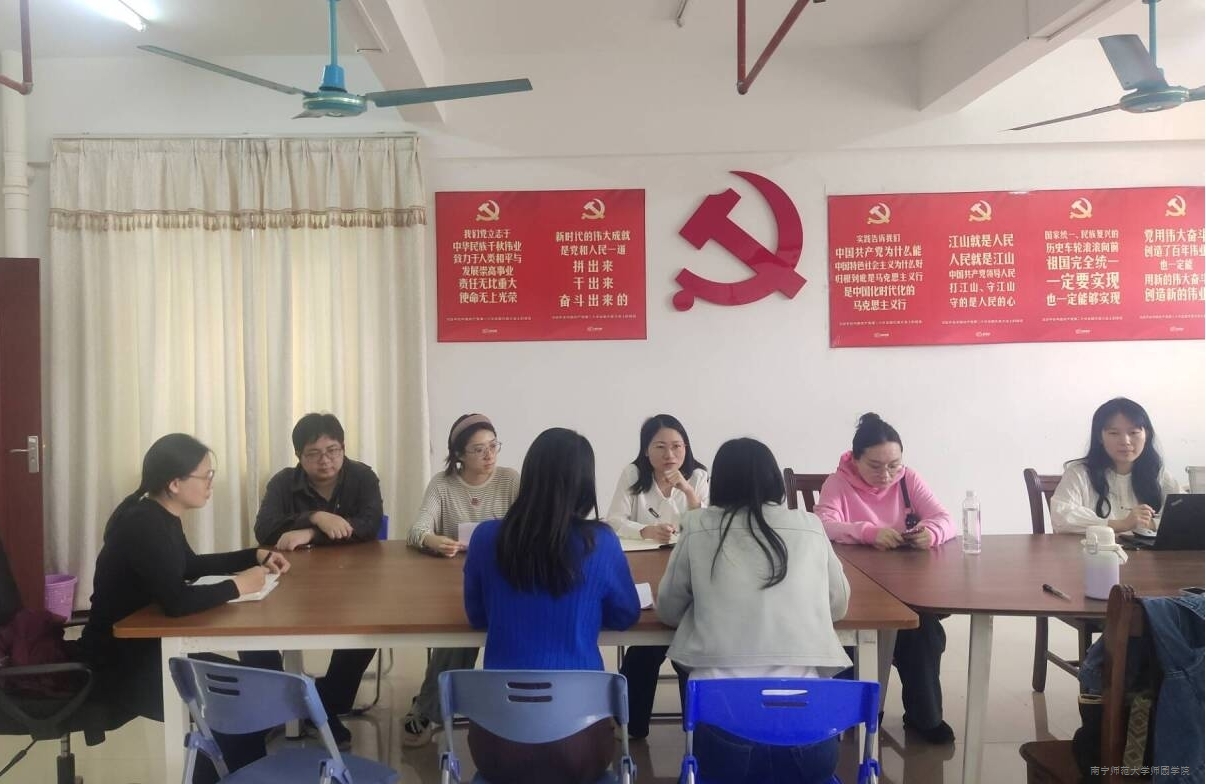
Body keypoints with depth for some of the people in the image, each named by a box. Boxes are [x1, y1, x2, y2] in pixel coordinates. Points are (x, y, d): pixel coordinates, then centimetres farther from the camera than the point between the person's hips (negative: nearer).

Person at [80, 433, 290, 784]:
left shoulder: (160, 517, 4)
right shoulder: (142, 526, -26)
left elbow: (190, 566, 21)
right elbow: (177, 601, -36)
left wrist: (257, 556, 12)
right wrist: (238, 585, -22)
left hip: (144, 646, 9)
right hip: (118, 664, -9)